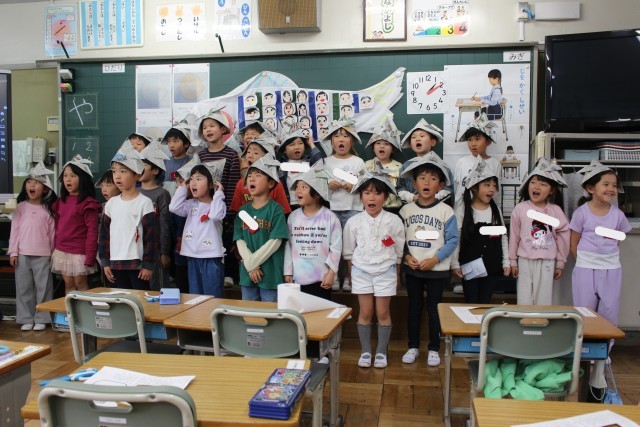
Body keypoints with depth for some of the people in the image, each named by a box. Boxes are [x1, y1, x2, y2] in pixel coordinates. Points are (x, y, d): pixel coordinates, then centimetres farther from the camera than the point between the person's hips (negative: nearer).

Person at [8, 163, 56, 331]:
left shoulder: (48, 209, 2)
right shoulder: (21, 207, 5)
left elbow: (52, 232, 3)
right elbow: (15, 230, 4)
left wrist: (53, 253, 2)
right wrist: (13, 252, -2)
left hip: (43, 255, -1)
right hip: (22, 254, 1)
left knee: (43, 288, 3)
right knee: (23, 288, 6)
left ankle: (41, 319, 12)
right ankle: (26, 319, 15)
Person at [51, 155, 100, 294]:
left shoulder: (88, 203, -13)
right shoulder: (61, 202, 10)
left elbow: (92, 231, -16)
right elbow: (57, 226, 16)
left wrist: (90, 258, -18)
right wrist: (55, 248, 12)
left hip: (79, 253, -7)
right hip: (61, 251, 7)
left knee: (81, 284, 1)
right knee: (68, 285, 12)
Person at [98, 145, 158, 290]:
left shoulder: (144, 203, -8)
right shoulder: (111, 203, 8)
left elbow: (151, 235, -10)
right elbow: (104, 234, 12)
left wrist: (148, 265, -12)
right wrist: (105, 262, 8)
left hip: (138, 264, -5)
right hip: (116, 264, 5)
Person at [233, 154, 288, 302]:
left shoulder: (275, 209, -6)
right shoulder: (243, 210, 9)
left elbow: (275, 242, -13)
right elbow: (239, 241, 2)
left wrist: (253, 261, -12)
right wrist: (250, 266, -11)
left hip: (270, 272, -5)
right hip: (247, 273, 5)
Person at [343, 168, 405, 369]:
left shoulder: (394, 221, -6)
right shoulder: (354, 222, -5)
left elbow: (398, 250, 3)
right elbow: (349, 251, 6)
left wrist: (397, 275, 7)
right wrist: (351, 273, 9)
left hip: (386, 271, 0)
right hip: (361, 271, 1)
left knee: (383, 313, 5)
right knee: (365, 312, 6)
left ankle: (381, 351, 20)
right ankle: (365, 351, 20)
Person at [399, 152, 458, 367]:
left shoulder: (446, 211, -8)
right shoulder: (406, 210, 0)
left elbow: (452, 240, -8)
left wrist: (435, 259, -17)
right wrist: (406, 256, -11)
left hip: (437, 269, -2)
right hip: (412, 268, 2)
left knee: (434, 309, 9)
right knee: (414, 308, 13)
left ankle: (433, 349, 22)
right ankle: (413, 347, 25)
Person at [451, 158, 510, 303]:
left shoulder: (496, 210, 5)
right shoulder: (463, 212, -6)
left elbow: (503, 237, 9)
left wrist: (506, 262, 7)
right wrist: (455, 264, -9)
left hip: (492, 267, 3)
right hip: (469, 267, -3)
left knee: (484, 304, 8)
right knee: (471, 304, 5)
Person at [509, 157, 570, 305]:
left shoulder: (555, 211, -1)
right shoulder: (520, 209, -4)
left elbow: (562, 237, 5)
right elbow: (514, 236, 2)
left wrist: (560, 263, 8)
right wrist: (513, 261, 4)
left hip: (547, 262, 1)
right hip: (525, 260, -1)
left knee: (543, 301, 8)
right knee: (524, 301, 5)